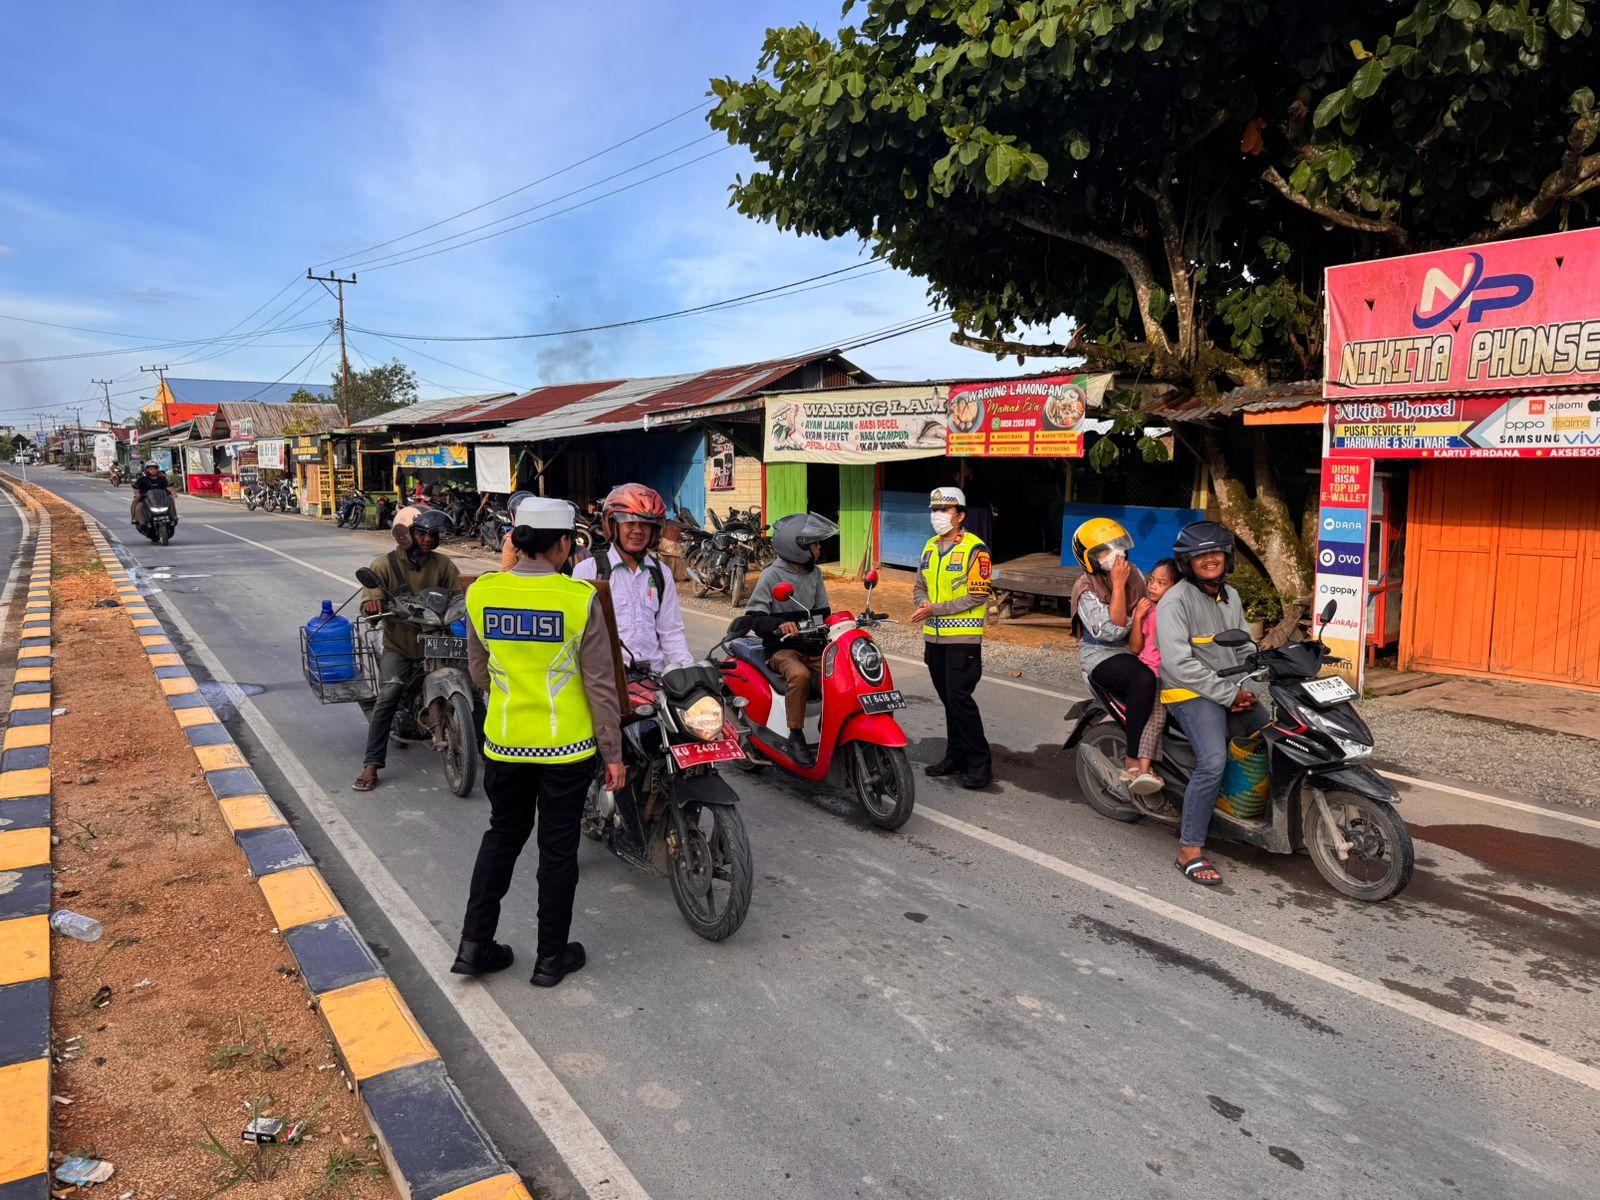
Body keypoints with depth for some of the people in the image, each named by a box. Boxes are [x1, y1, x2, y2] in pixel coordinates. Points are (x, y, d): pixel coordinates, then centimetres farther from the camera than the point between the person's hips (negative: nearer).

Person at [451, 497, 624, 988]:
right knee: (558, 848, 11)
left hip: (503, 744, 4)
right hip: (566, 747, -3)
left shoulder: (481, 593, -5)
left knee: (502, 836, 22)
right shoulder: (580, 598, -16)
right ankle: (551, 956, 23)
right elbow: (601, 684, -12)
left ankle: (475, 943, 25)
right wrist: (613, 754, -3)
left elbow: (479, 672, 7)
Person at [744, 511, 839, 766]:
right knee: (800, 674, -35)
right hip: (781, 648, -5)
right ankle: (796, 736, -22)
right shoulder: (772, 574, -7)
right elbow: (755, 618, -12)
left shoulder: (814, 573, 11)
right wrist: (780, 625, -32)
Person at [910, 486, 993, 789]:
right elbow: (920, 586, 18)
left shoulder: (974, 549, -10)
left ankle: (979, 762, -1)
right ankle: (956, 755, 25)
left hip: (963, 637, -7)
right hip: (934, 637, 7)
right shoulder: (930, 547, 13)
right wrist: (922, 603, -5)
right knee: (948, 699, 14)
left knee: (959, 698, -11)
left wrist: (935, 609, -19)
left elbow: (977, 596, -16)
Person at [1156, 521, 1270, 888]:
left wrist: (1246, 691, 2)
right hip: (1190, 693, -8)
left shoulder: (1231, 597, 15)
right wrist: (1228, 695, -17)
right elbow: (1179, 663, -19)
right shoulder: (1175, 601, -11)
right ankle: (1190, 850, -17)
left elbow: (1242, 650, 21)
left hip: (1231, 691, 8)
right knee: (1213, 761, -25)